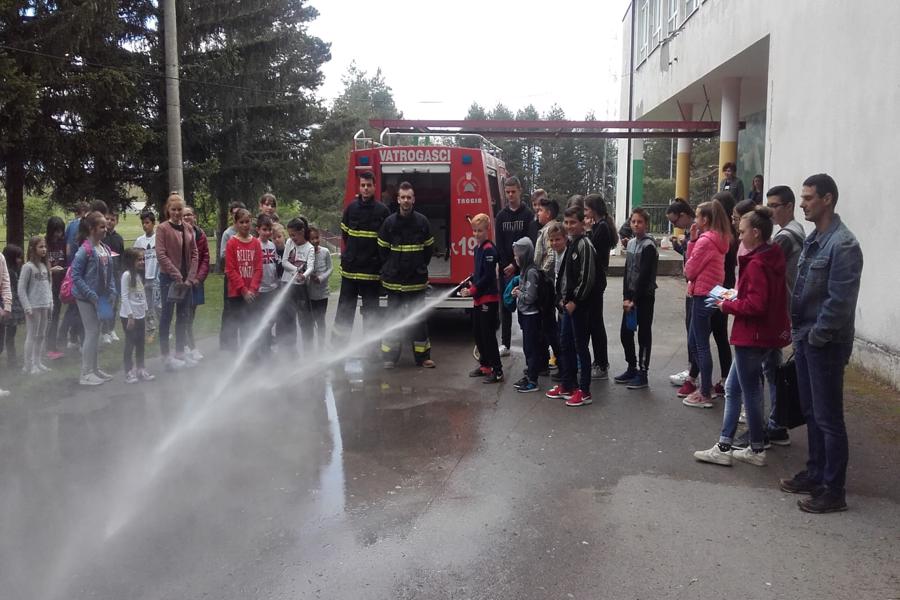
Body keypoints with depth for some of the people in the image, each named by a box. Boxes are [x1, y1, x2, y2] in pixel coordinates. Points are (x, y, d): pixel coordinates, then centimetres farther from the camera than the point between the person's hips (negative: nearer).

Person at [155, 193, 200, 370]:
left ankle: (180, 352, 22)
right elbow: (161, 255, -13)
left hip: (186, 279, 5)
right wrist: (177, 276, -17)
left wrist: (190, 277, -5)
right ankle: (166, 355, 8)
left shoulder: (188, 228, 8)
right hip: (169, 278, -5)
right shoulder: (162, 228, -6)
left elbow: (194, 254, 6)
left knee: (184, 316, 11)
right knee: (167, 316, 1)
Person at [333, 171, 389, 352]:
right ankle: (338, 343, 17)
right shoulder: (351, 208, 3)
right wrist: (352, 251, 13)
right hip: (350, 267, 3)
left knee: (370, 309, 6)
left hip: (372, 269, -2)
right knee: (345, 307, 9)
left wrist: (377, 258, -1)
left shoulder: (382, 211, -5)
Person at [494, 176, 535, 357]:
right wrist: (506, 266, -7)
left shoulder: (528, 215, -1)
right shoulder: (501, 216, 9)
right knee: (505, 306, 6)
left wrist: (515, 265, -12)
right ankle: (505, 344, 11)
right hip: (505, 268, 3)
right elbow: (499, 244, 4)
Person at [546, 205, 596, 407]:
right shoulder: (569, 244, 14)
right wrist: (561, 298, 12)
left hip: (580, 305, -9)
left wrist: (574, 301, -16)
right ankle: (567, 386, 26)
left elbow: (587, 277, -18)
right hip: (567, 303, 9)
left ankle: (584, 391, 6)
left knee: (580, 346, -2)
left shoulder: (584, 245, -13)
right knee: (565, 345, 14)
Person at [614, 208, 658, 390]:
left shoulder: (649, 245, -12)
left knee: (644, 335, 0)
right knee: (625, 332, 10)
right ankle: (632, 369, 24)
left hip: (644, 296, -7)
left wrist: (633, 299, -15)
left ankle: (642, 374, 7)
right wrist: (625, 297, 2)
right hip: (630, 296, 7)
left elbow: (644, 275, -16)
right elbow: (627, 271, 10)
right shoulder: (631, 243, 10)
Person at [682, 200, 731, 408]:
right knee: (695, 342, 18)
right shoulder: (718, 239, 11)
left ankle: (705, 395, 5)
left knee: (701, 346, -2)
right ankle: (705, 387, 27)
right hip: (710, 293, 10)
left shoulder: (705, 241, -17)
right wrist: (694, 241, 1)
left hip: (702, 295, -10)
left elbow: (689, 271, -13)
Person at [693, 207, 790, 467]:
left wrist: (727, 305, -11)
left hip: (752, 338, -10)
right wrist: (735, 298, 9)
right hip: (766, 335, 10)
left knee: (750, 393, 4)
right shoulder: (773, 258, 10)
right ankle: (724, 447, 19)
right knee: (732, 388, 14)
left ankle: (757, 450, 19)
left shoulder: (756, 264, -20)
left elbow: (755, 305, -25)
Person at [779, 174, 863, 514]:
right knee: (811, 413, 17)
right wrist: (797, 331, 10)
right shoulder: (812, 240, 12)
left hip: (826, 344, -9)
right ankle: (815, 474, 30)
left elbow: (840, 301, -21)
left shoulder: (843, 244, -16)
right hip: (805, 339, 9)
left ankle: (834, 491, 9)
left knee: (828, 418, -1)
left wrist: (816, 336, -15)